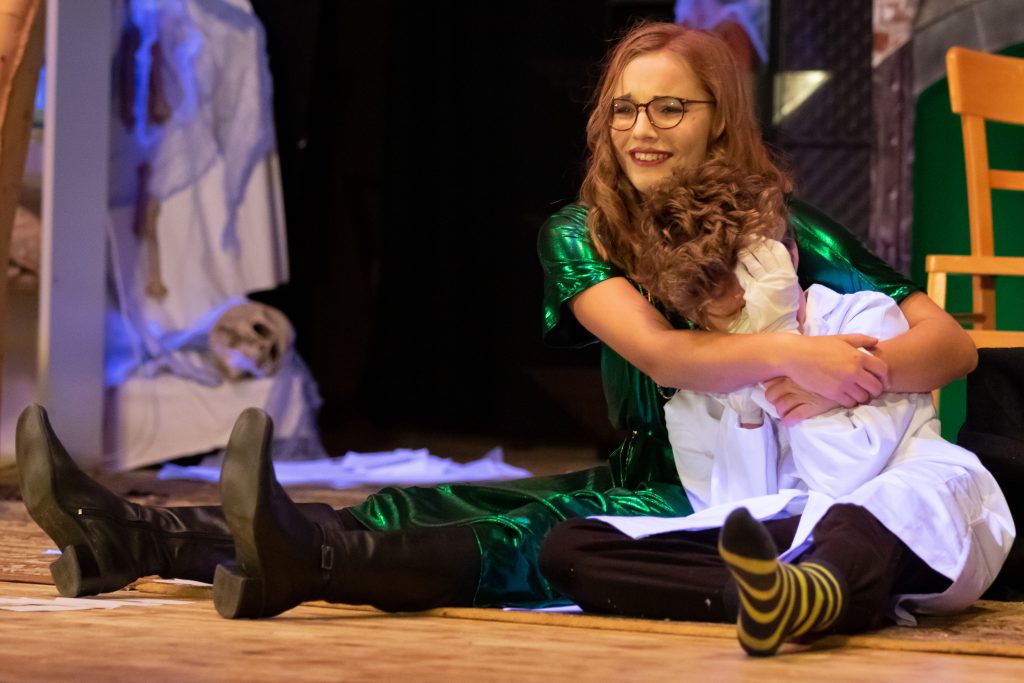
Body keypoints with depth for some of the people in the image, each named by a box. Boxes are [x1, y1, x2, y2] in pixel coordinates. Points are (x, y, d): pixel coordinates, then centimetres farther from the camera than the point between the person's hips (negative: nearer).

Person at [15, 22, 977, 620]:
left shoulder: (781, 229, -6)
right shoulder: (583, 235, 3)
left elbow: (952, 342, -10)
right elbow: (660, 352, -16)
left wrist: (848, 378, -30)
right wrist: (793, 353, -32)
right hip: (642, 480, 5)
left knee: (533, 538, -34)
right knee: (414, 510, -17)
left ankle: (310, 560, -62)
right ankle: (131, 537, -31)